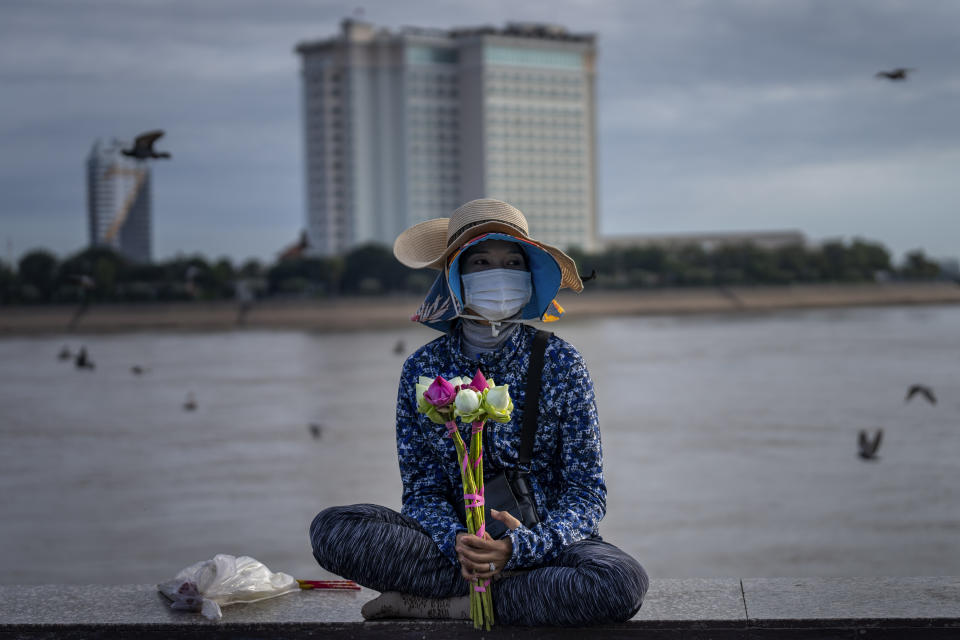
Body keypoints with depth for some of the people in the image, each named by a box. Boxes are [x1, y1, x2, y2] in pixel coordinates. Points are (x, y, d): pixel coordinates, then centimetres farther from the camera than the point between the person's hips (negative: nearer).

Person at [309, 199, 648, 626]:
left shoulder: (558, 362, -5)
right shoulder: (423, 369, 0)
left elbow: (587, 492, -6)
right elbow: (422, 491, 1)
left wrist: (520, 546, -25)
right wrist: (456, 543, -23)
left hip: (543, 537, -1)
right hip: (456, 537, 1)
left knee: (623, 583, -35)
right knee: (331, 528, -22)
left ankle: (436, 604, -18)